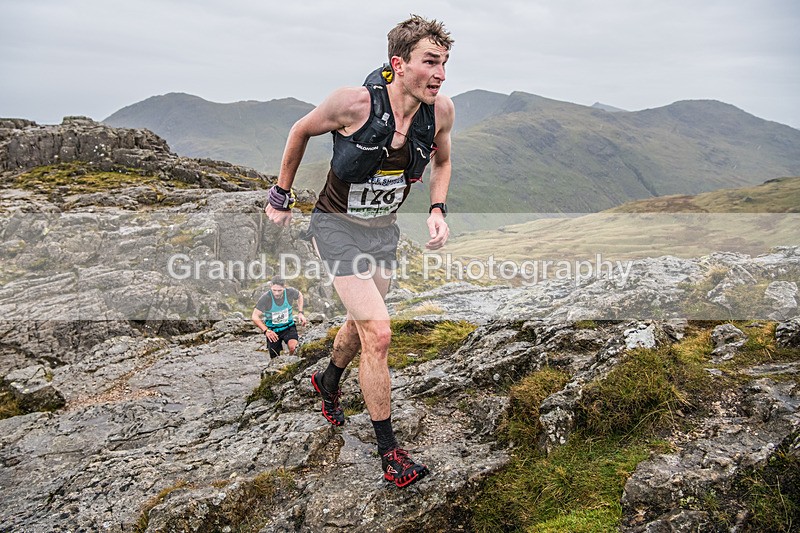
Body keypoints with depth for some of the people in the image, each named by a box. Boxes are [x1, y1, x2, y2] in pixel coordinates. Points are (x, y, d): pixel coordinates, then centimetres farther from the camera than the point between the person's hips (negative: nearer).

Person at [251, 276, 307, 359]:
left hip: (288, 327, 0)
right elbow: (255, 317, -20)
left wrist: (300, 312, 0)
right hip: (272, 330, 0)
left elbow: (299, 295, 10)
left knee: (293, 347, -29)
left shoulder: (290, 292, -16)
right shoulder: (265, 298, -24)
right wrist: (266, 331, -33)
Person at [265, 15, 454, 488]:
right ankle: (389, 451, 2)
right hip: (339, 227, -5)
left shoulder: (441, 110, -13)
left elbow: (442, 160, 9)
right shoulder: (354, 102, -26)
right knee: (378, 332, -14)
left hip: (384, 229, 6)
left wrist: (438, 211, -6)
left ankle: (329, 382, 55)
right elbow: (300, 132, -6)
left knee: (362, 324, 22)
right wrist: (281, 196, 3)